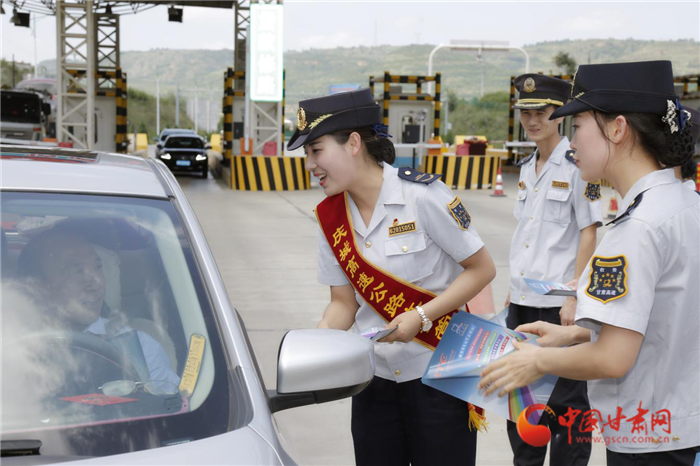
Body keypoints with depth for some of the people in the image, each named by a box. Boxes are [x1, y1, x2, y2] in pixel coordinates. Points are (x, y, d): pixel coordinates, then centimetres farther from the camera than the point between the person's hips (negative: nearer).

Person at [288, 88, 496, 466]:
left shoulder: (422, 195, -16)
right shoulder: (330, 216, 1)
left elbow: (482, 269, -11)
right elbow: (344, 302, 6)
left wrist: (421, 316, -20)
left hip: (439, 376, -5)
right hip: (374, 378, 5)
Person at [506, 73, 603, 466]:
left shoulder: (577, 165, -9)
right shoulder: (527, 168, 13)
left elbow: (588, 233, -11)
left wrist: (573, 297, -16)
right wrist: (515, 289, 16)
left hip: (558, 304, -7)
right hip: (523, 301, 8)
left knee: (565, 400, 1)